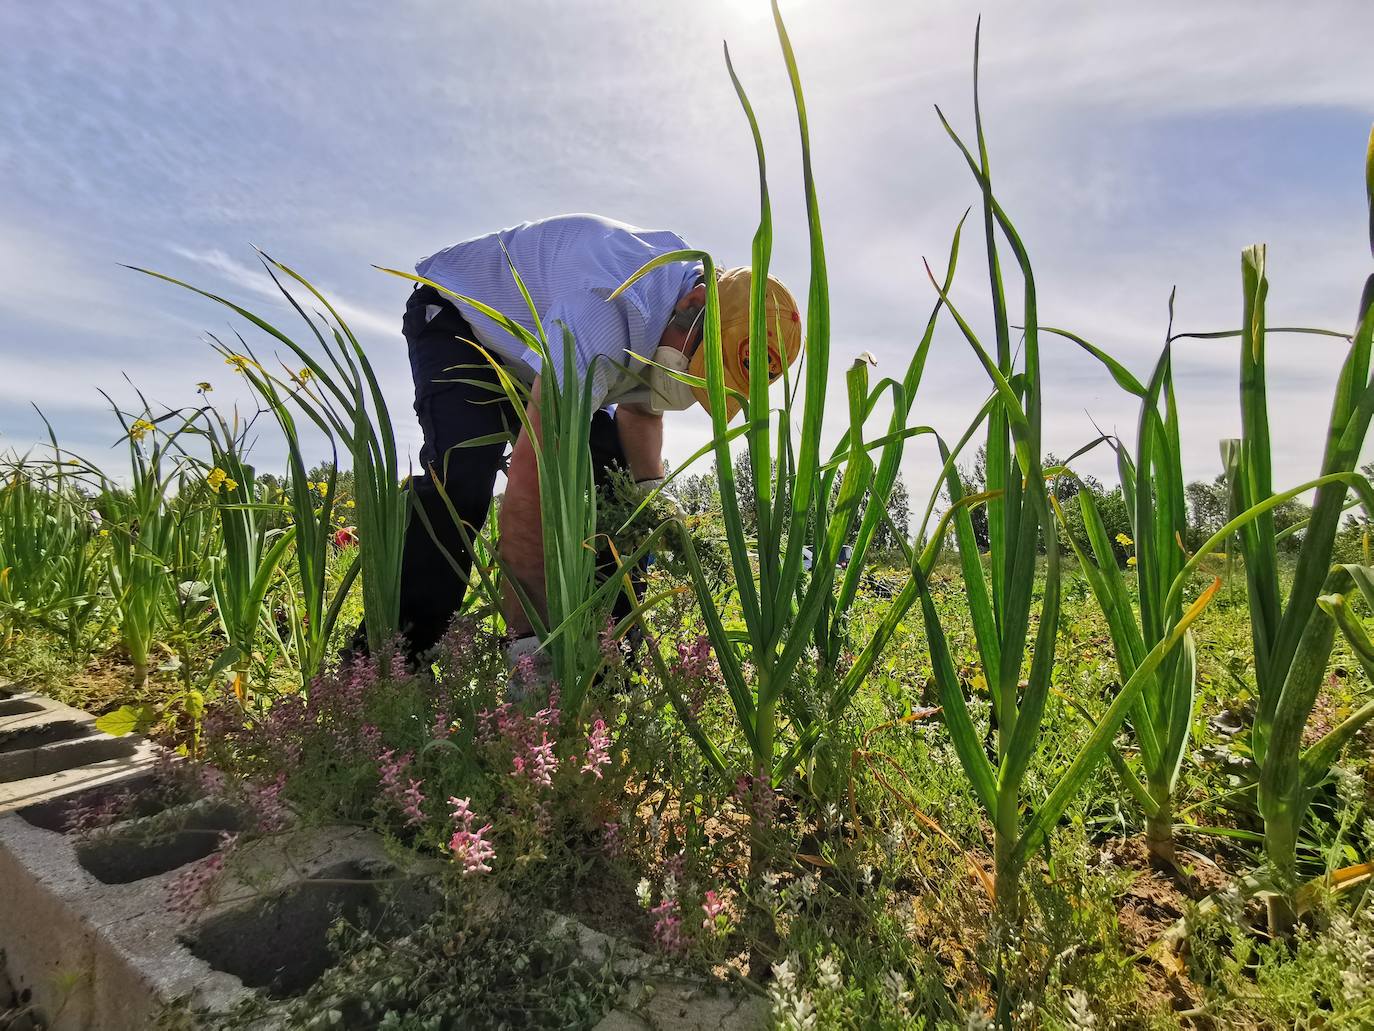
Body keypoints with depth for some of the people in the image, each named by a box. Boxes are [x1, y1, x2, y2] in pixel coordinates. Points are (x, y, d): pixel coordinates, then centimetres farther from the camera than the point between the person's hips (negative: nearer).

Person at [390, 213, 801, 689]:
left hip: (535, 340, 7)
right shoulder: (609, 307, -43)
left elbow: (640, 407, 1)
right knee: (460, 481, -31)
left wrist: (650, 491, -16)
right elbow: (532, 473, -48)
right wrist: (527, 635, -47)